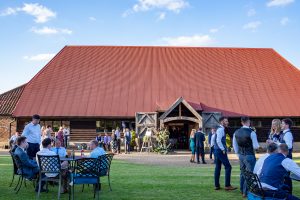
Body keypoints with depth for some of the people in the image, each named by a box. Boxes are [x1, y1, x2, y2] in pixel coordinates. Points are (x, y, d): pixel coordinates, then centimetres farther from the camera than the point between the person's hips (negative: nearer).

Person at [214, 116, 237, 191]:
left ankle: (217, 185, 16)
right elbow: (218, 141, -23)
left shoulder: (220, 129, 17)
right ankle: (227, 185, -2)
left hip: (217, 150, 10)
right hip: (220, 151, -10)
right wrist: (223, 149, -17)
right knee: (228, 167, -6)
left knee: (217, 167, 11)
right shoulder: (221, 129, -14)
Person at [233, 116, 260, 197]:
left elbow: (235, 145, 11)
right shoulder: (251, 132, -15)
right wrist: (257, 146, 10)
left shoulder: (236, 132, 3)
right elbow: (256, 146, -12)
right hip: (249, 156, -6)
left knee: (242, 172, 18)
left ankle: (242, 190, 30)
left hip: (241, 155, 6)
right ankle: (245, 192, 5)